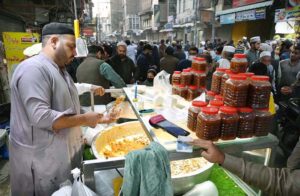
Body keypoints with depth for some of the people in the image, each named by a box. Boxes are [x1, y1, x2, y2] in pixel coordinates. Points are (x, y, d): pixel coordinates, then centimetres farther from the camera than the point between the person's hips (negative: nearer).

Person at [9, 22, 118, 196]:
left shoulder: (60, 69, 11)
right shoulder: (33, 69, -20)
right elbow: (40, 117, -29)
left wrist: (95, 118, 6)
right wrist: (84, 119, -22)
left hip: (65, 151, 9)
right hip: (42, 158, -9)